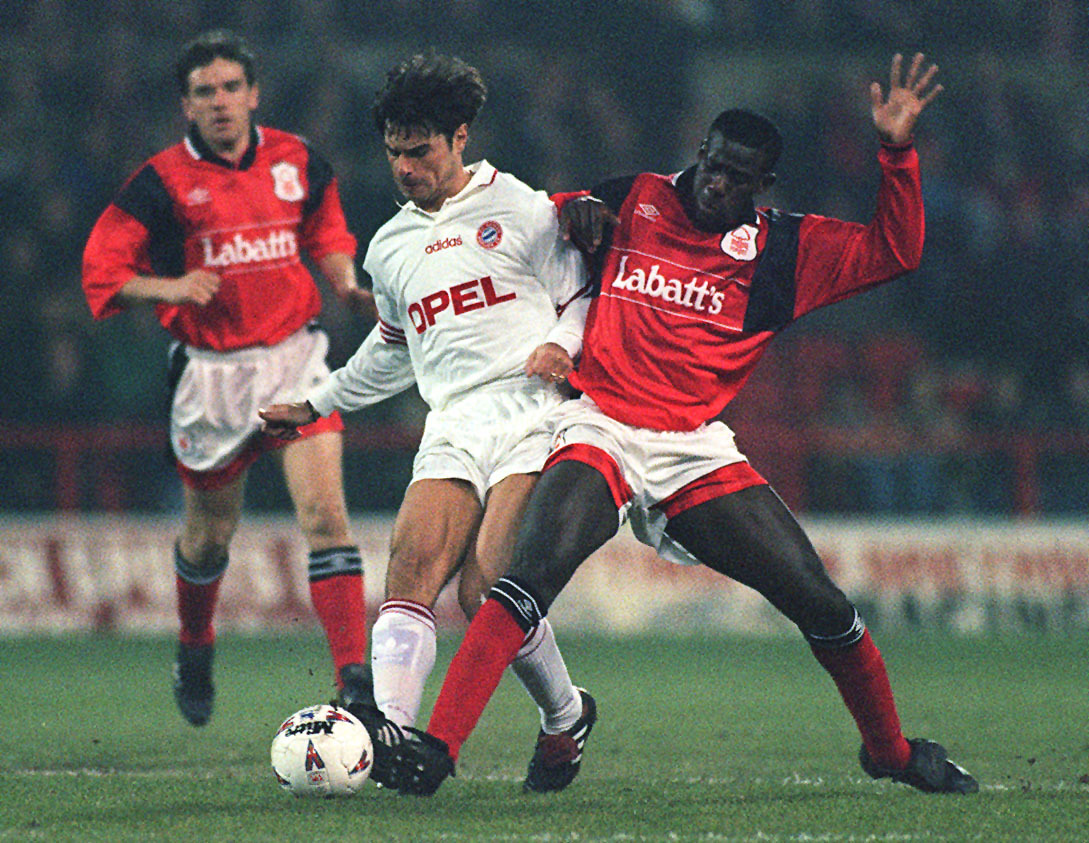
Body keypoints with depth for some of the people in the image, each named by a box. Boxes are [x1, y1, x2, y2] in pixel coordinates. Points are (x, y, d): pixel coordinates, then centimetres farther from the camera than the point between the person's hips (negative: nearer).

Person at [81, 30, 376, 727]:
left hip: (295, 359, 1)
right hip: (211, 373, -1)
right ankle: (196, 648, 43)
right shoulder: (163, 182, -7)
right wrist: (168, 287, -23)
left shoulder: (298, 162, 3)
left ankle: (354, 676, -19)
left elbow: (327, 233, 22)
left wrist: (348, 287, 3)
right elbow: (102, 270, -6)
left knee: (325, 512, -16)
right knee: (211, 535, 12)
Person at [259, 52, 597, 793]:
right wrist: (316, 406, 40)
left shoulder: (522, 211, 6)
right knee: (412, 568, -20)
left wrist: (561, 345, -11)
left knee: (488, 594, -19)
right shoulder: (389, 248, 23)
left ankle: (566, 717, 5)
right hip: (452, 431, 5)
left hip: (530, 416, -5)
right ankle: (392, 730, -33)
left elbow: (582, 296, 10)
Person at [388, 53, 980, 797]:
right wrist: (576, 209, 3)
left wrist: (898, 153, -3)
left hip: (697, 451, 2)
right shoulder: (632, 203, 10)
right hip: (599, 431, -2)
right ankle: (437, 747, -32)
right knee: (532, 577, -28)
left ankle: (890, 750, 21)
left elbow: (894, 253, 8)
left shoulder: (784, 251, 11)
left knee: (821, 605, -3)